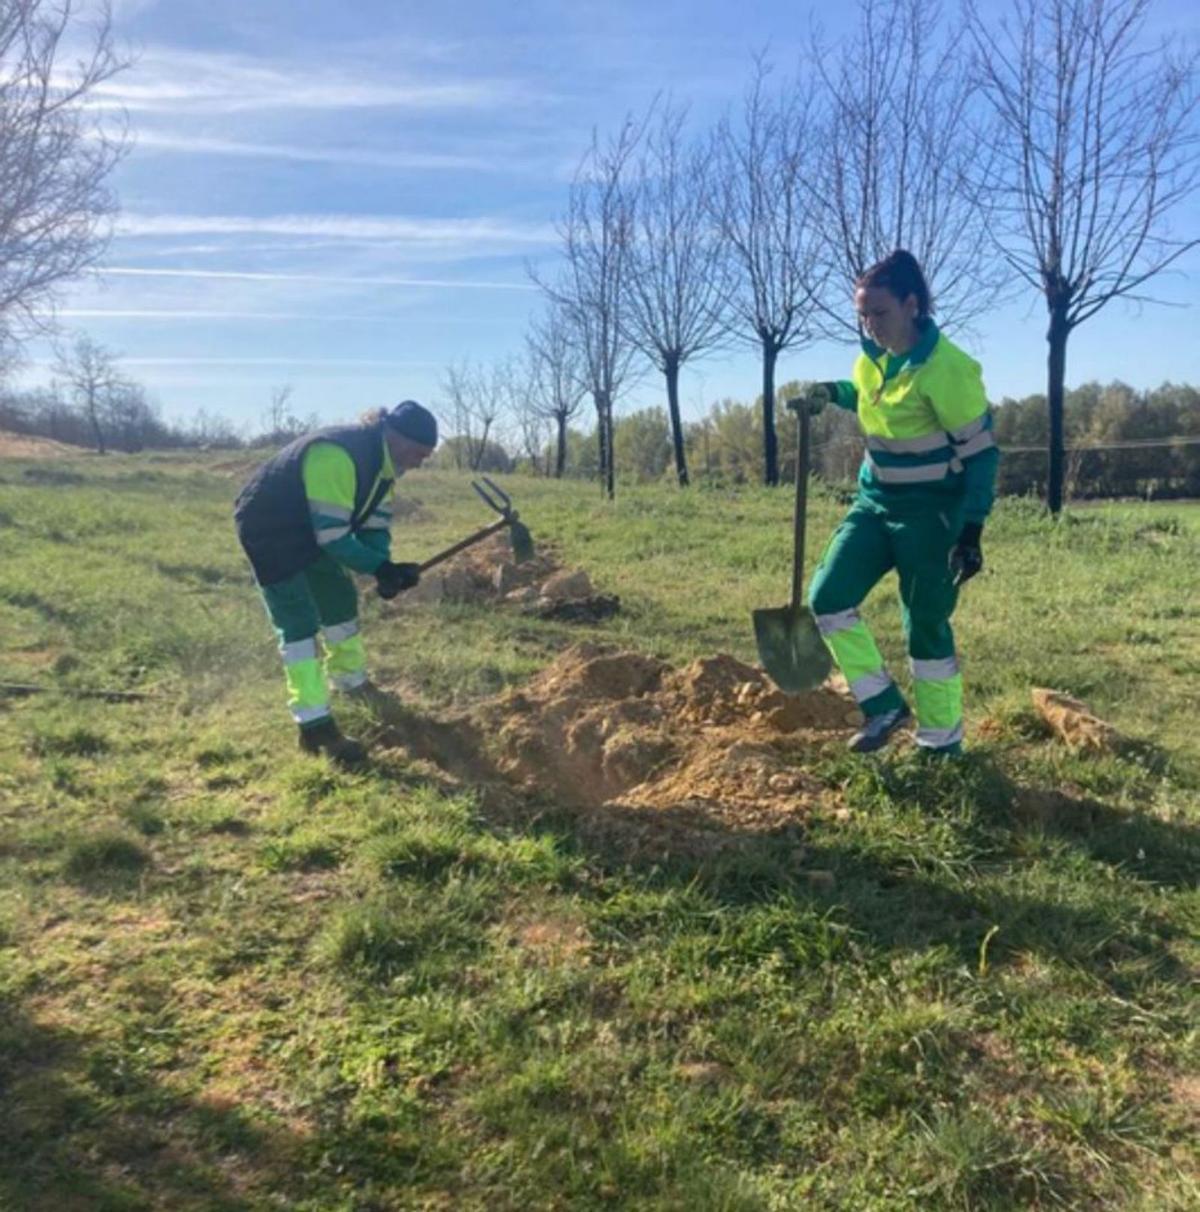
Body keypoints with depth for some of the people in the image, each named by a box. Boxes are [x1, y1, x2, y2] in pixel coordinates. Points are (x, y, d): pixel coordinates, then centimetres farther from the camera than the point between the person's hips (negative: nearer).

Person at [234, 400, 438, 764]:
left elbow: (374, 523, -1)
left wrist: (385, 569, -18)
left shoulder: (382, 460, -4)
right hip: (269, 531, -9)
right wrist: (381, 568, -29)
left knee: (341, 599, 18)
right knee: (299, 623, -13)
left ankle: (351, 681, 40)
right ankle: (315, 726, -10)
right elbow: (332, 536, -34)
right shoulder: (336, 456, -34)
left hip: (312, 530, 9)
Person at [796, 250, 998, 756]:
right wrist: (833, 392, 6)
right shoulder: (873, 355, 2)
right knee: (828, 597, -6)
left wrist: (971, 530, -22)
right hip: (875, 501, 7)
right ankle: (884, 705, 8)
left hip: (931, 512, -7)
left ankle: (942, 743, 18)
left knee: (926, 628, 0)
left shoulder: (947, 369, -20)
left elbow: (981, 453, -17)